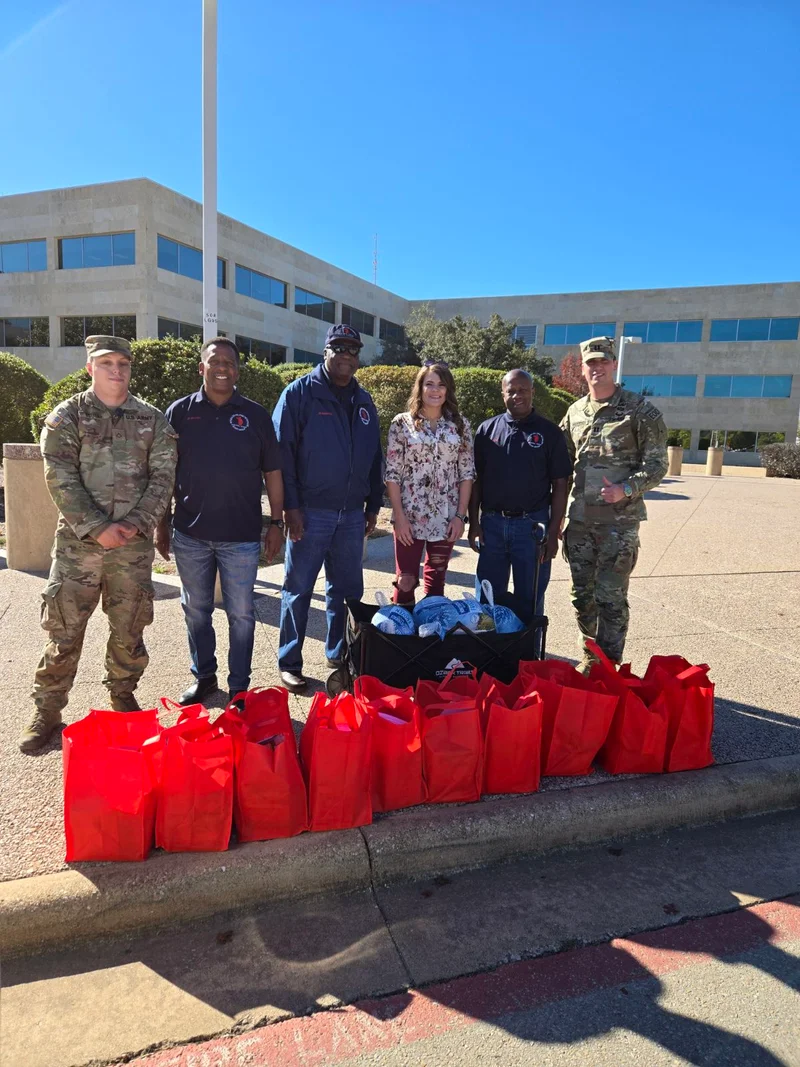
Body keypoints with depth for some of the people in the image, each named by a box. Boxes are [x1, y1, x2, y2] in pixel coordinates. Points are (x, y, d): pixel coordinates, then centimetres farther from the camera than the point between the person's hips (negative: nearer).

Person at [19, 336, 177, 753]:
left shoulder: (152, 420, 7)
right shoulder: (67, 416, 2)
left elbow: (163, 477, 2)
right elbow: (61, 479, -6)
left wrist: (135, 523, -10)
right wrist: (97, 528, -14)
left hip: (133, 544, 2)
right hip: (78, 542, -1)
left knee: (128, 631, 10)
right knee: (64, 630, 3)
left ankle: (123, 696, 30)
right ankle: (47, 711, 17)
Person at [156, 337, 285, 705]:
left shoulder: (255, 415, 3)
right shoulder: (179, 412, 5)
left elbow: (272, 473, 5)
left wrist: (276, 523, 1)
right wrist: (162, 524, 4)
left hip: (241, 536, -1)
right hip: (190, 533, 2)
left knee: (241, 614, 6)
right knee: (196, 610, 13)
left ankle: (239, 687, 20)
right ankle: (203, 676, 31)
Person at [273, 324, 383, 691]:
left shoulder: (363, 401, 13)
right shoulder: (299, 393, -4)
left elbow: (374, 457, 16)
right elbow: (283, 452, -9)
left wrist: (373, 505, 12)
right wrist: (291, 506, -14)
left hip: (352, 514, 5)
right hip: (310, 512, -5)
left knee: (347, 589, 13)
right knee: (298, 589, 3)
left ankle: (340, 655, 28)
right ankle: (289, 663, 15)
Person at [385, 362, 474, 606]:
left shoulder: (460, 425, 5)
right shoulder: (402, 423, -1)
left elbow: (467, 473, 5)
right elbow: (392, 474, -4)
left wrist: (460, 515, -3)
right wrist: (399, 516, -10)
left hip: (446, 517, 2)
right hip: (410, 515, -2)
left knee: (436, 579, 13)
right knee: (406, 580, 1)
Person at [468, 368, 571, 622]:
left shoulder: (549, 432, 1)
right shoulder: (487, 429, 6)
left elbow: (560, 485, -1)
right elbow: (475, 480, 8)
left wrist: (553, 532, -6)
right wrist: (474, 523, 3)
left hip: (532, 525, -2)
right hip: (492, 524, 2)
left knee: (529, 599, 8)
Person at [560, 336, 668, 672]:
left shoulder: (640, 410, -4)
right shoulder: (575, 412, 10)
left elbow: (657, 465, -6)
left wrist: (627, 489, -23)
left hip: (619, 522, -5)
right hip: (579, 521, 5)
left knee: (611, 598, -1)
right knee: (582, 595, 13)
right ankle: (590, 657, 30)